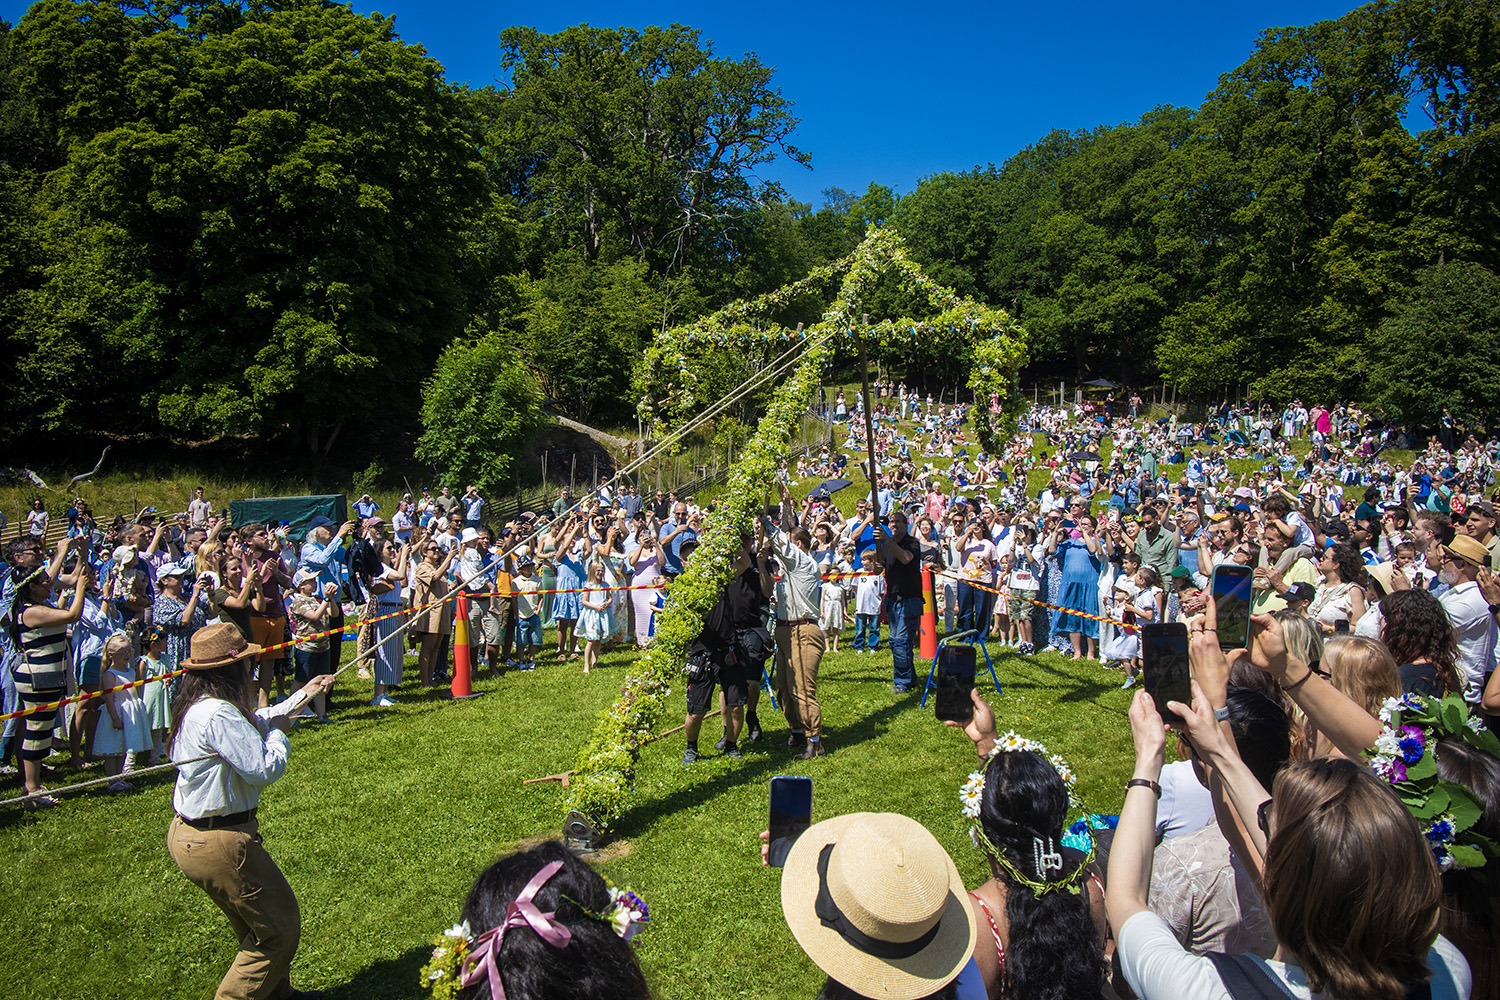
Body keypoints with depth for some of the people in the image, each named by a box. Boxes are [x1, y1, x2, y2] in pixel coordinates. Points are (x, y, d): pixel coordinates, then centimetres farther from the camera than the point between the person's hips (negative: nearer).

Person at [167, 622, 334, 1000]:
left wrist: (301, 696, 27)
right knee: (280, 930, 2)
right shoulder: (218, 714, -27)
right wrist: (279, 732, -9)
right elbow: (263, 768, -28)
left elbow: (253, 725, 24)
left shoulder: (200, 706, 7)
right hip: (218, 843, -11)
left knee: (254, 927, 25)